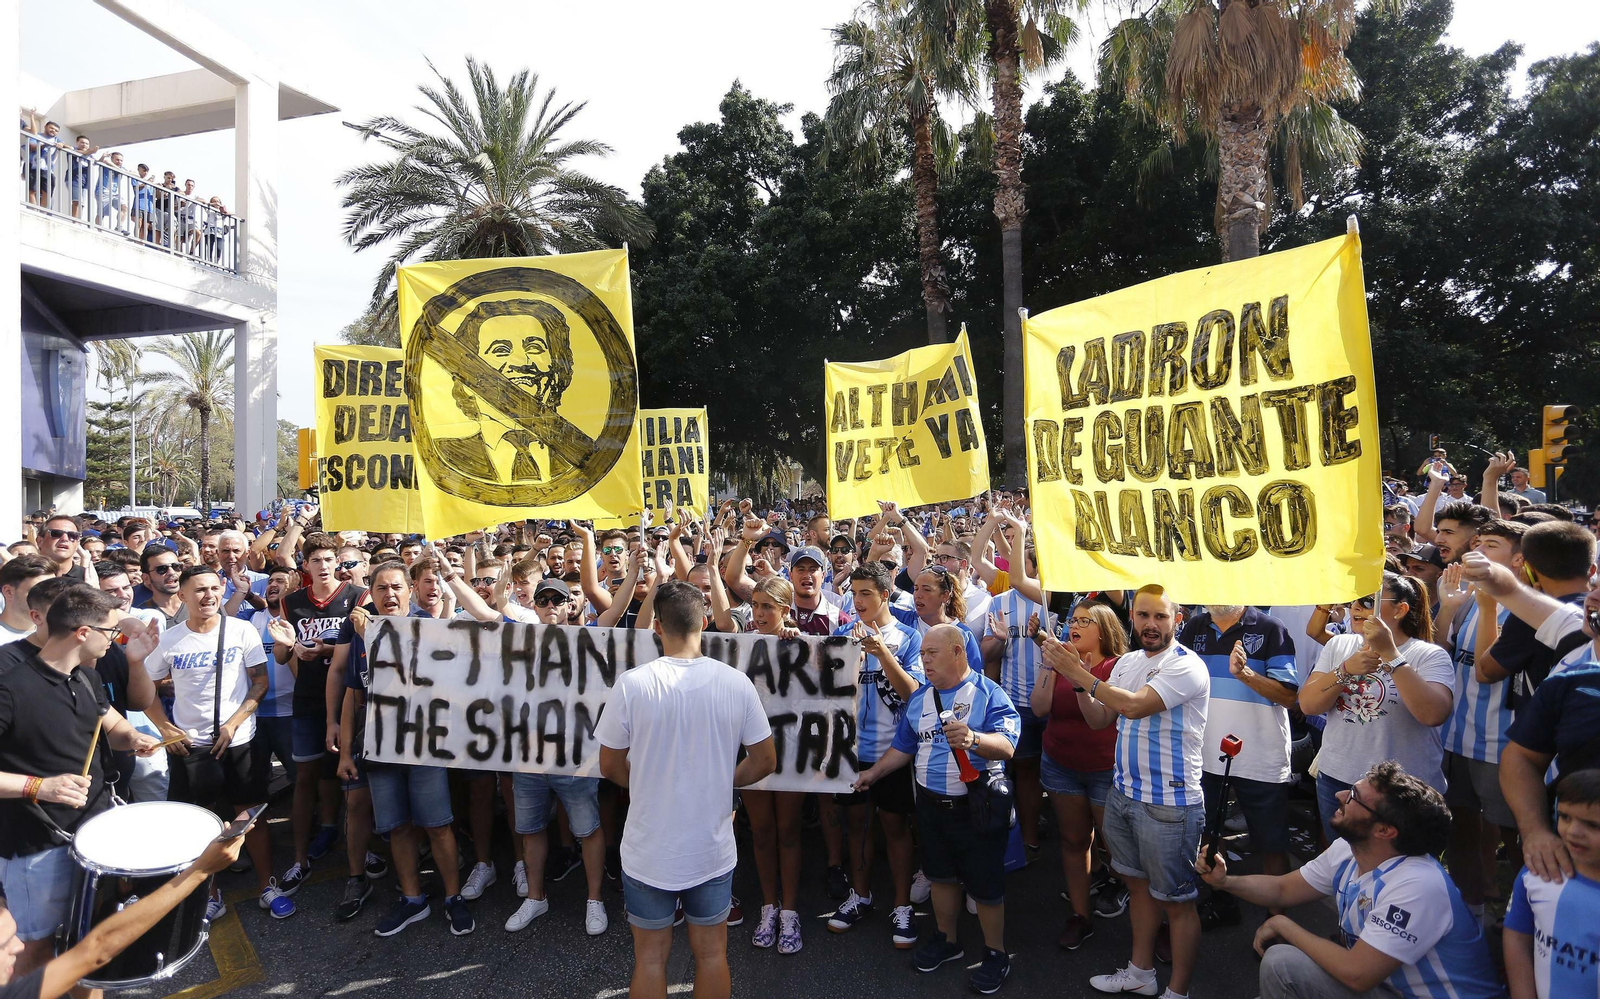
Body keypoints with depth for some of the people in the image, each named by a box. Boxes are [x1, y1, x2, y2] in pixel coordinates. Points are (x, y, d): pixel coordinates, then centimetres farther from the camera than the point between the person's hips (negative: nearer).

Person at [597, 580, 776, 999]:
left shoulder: (631, 684, -17)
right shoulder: (736, 683, -12)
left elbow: (610, 766, -5)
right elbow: (764, 762, -3)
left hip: (649, 851, -1)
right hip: (713, 850, 1)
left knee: (650, 956, 17)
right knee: (711, 953, 19)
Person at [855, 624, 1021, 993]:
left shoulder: (988, 693, -13)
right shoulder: (919, 697, 7)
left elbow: (1007, 746, -26)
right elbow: (903, 747, 17)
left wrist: (972, 738, -42)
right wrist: (874, 772, 12)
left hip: (977, 807, -6)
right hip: (931, 805, 6)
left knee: (985, 885, 6)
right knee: (941, 875, 19)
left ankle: (995, 954, 25)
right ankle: (946, 940, 39)